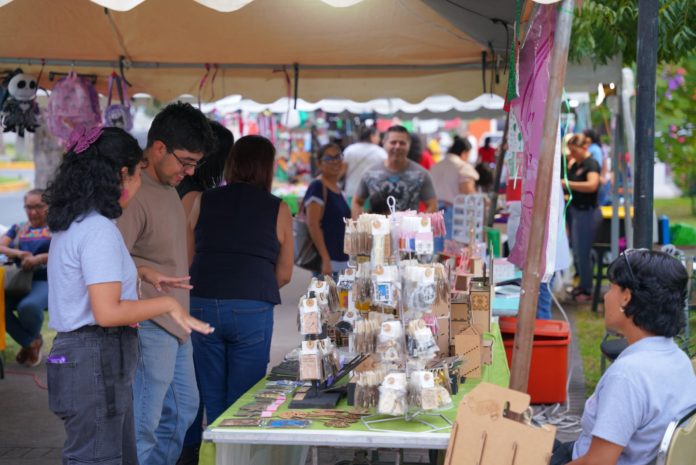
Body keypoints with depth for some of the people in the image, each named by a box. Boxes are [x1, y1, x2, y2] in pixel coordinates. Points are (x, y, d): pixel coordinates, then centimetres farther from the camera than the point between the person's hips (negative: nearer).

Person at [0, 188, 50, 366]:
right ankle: (30, 343, -5)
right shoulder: (18, 228, 22)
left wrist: (40, 258, -21)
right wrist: (18, 253, -14)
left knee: (28, 306, -35)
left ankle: (33, 338, 2)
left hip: (45, 281, -4)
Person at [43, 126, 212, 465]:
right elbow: (108, 312, -23)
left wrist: (142, 273, 31)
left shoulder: (70, 224, 13)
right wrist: (167, 304, -13)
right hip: (97, 363, -10)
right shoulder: (99, 230, -18)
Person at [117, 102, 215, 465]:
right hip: (151, 327, -10)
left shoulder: (168, 187, 10)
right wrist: (145, 273, -41)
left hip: (175, 324, 10)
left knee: (183, 410, 21)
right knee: (144, 425, -4)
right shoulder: (135, 195, -20)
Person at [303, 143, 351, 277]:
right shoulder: (317, 187, -9)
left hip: (343, 259, 9)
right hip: (327, 260, -8)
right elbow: (313, 225, -17)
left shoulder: (337, 188, 16)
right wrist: (326, 260, -23)